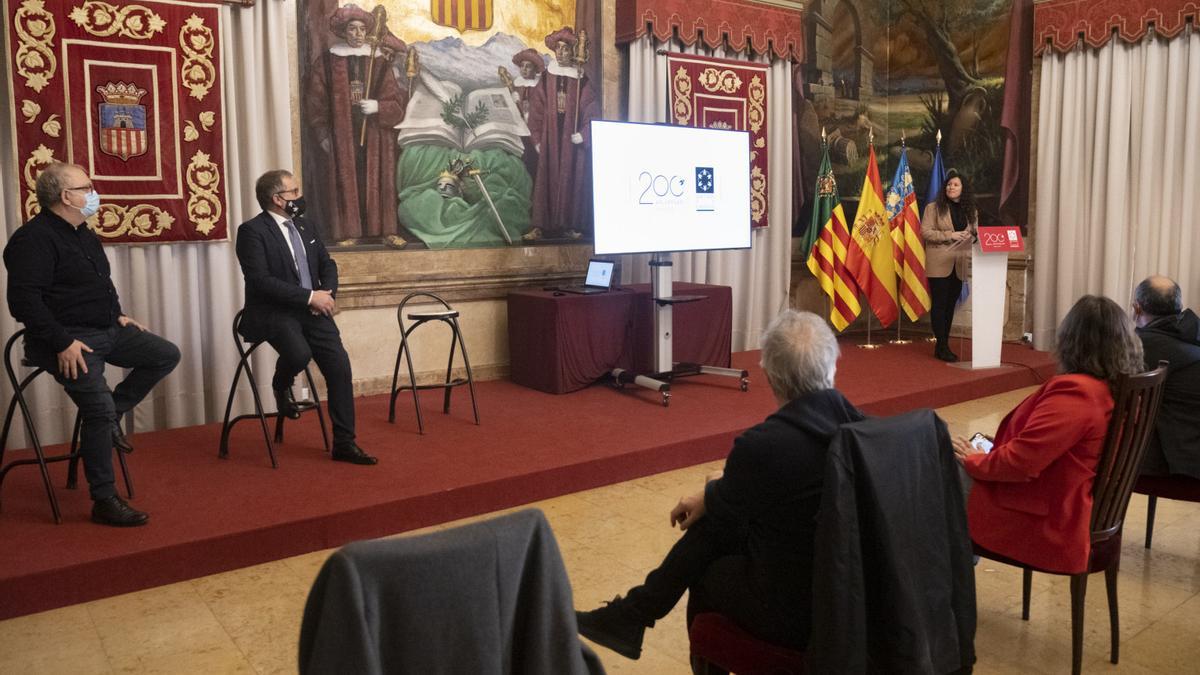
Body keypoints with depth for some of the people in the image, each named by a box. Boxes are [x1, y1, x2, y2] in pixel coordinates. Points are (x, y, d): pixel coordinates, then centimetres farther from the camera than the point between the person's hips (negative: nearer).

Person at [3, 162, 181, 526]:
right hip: (70, 340, -9)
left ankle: (111, 416, 9)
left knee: (166, 355, 4)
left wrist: (119, 315, 15)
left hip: (107, 331, 9)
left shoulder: (83, 234, 14)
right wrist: (63, 343, -26)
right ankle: (104, 502, -10)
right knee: (99, 410, -20)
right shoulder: (34, 239, -16)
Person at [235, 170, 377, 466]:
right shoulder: (252, 231, -9)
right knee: (299, 353, -33)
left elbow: (327, 264, 17)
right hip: (272, 312, -6)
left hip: (310, 309, 6)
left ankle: (344, 443, -1)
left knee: (339, 363, -10)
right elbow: (261, 281, -18)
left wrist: (327, 293, -5)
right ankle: (281, 387, 5)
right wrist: (310, 296, -20)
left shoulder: (305, 227, 14)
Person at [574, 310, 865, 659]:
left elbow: (727, 511, -5)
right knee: (714, 516, 15)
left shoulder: (760, 445, -26)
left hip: (790, 609, -6)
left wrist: (721, 487, 19)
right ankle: (630, 616, 27)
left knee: (707, 574, 22)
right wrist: (712, 496, 18)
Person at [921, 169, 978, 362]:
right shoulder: (934, 207, -1)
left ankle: (944, 345, 18)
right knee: (939, 304, -3)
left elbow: (976, 232, 18)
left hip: (959, 265, 5)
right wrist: (949, 235, -16)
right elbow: (925, 231, -8)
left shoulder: (970, 209, 12)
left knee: (950, 305, 10)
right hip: (939, 264, -5)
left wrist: (972, 236, -6)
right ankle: (941, 347, 1)